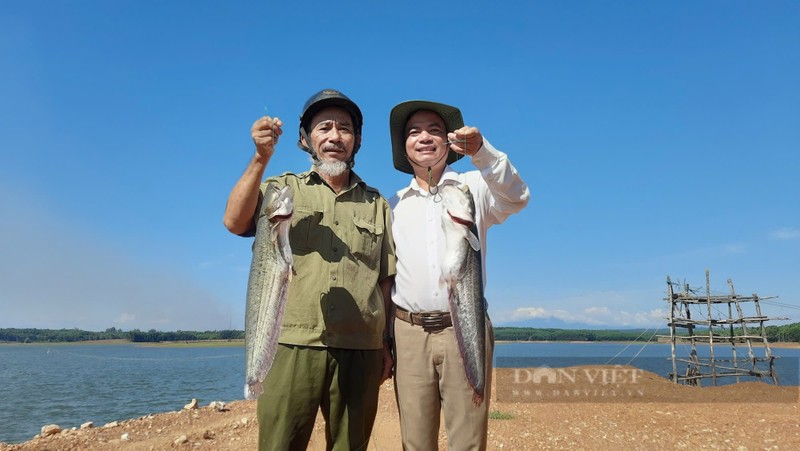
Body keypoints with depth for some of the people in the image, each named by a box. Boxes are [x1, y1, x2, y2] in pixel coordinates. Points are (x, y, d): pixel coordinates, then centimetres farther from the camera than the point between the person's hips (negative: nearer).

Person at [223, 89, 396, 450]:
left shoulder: (377, 204, 14)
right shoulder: (283, 189, 8)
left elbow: (386, 280, 13)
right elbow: (235, 223, -10)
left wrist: (386, 344, 9)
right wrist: (261, 159, -20)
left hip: (360, 352, 2)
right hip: (293, 346, -2)